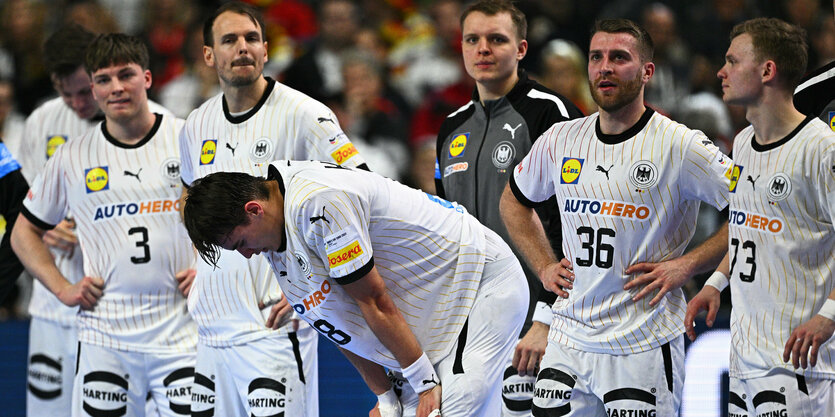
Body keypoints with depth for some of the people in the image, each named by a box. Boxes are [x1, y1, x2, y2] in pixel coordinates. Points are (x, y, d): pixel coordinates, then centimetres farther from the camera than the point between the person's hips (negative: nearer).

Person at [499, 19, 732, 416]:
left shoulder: (679, 145, -9)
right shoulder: (560, 140, 7)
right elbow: (513, 201, 25)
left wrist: (685, 266, -13)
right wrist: (544, 266, 13)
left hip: (644, 348, -5)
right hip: (569, 337, 5)